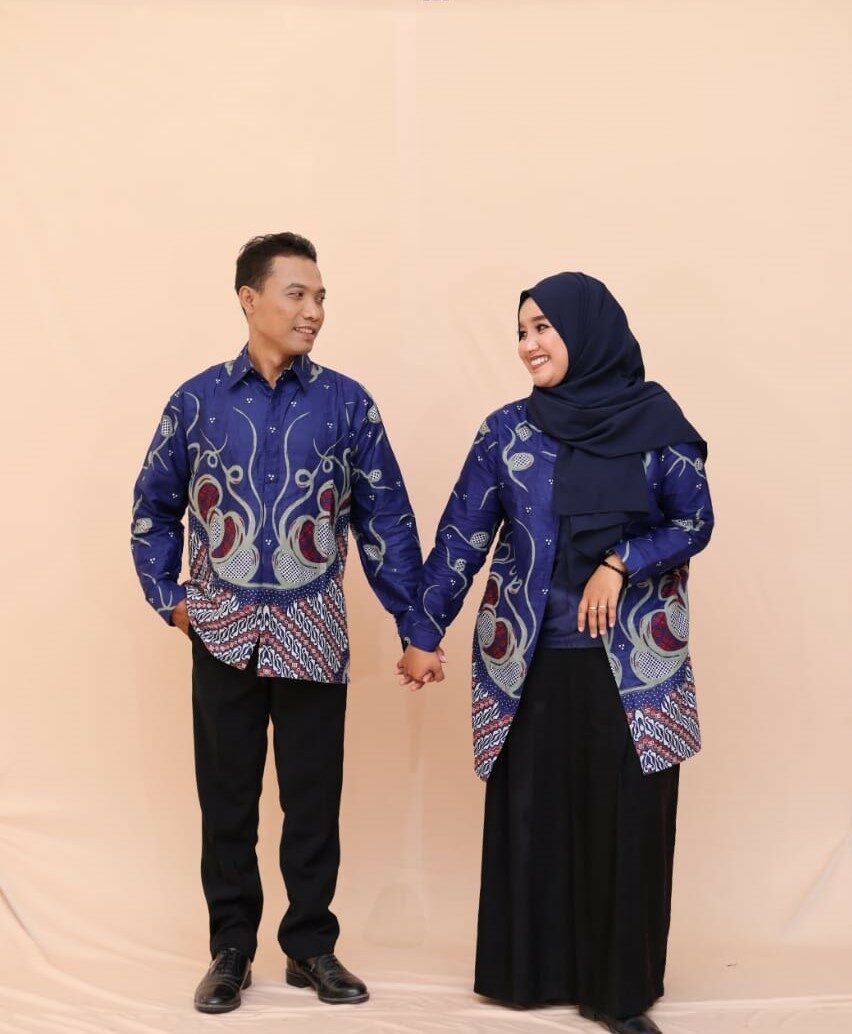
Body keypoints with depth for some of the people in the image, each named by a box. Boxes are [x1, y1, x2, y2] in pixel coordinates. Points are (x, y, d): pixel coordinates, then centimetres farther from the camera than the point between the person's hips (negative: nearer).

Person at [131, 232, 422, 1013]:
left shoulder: (346, 403, -1)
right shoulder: (197, 400, 0)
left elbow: (388, 515, 1)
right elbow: (154, 506, 10)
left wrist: (416, 619, 0)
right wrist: (168, 596, 2)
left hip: (312, 635, 0)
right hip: (223, 634, 0)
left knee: (314, 799, 7)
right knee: (227, 799, 9)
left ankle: (311, 946, 23)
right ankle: (231, 949, 24)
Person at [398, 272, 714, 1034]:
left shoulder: (656, 421, -2)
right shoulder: (507, 430, 1)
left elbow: (695, 523, 1)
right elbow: (461, 535, 2)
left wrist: (620, 563, -14)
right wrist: (425, 632, 2)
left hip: (633, 660, -1)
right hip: (530, 656, 1)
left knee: (626, 820, 2)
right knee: (530, 815, 6)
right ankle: (531, 971, 20)